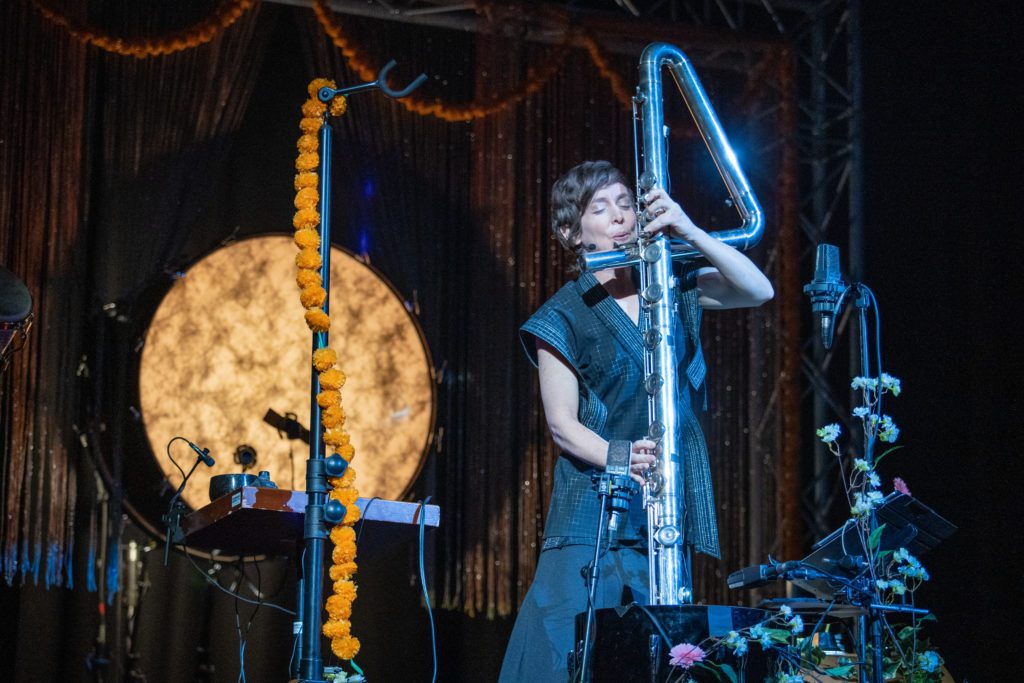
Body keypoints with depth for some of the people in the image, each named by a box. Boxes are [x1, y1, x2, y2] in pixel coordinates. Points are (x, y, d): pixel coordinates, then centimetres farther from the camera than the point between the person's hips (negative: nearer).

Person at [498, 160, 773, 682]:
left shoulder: (672, 285, 8)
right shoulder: (565, 315, -2)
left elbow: (759, 291, -6)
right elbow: (562, 424, -5)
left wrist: (691, 233, -18)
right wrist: (620, 458, -24)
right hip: (594, 510, -3)